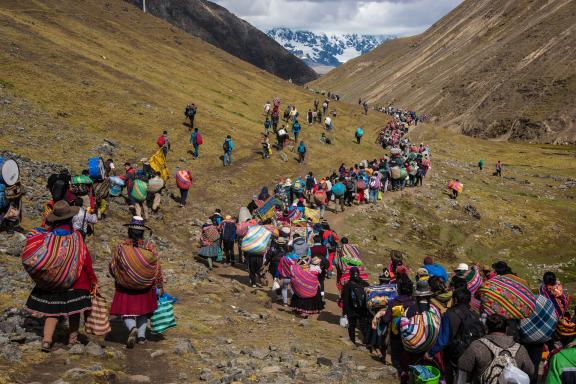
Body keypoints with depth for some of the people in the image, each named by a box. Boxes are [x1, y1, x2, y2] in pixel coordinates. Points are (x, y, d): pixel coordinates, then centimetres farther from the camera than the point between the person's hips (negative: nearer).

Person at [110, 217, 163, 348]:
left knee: (126, 311, 7)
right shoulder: (149, 246, -8)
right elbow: (157, 267, -6)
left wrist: (119, 278, 18)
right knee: (143, 310, 19)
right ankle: (141, 336, 17)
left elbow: (112, 268, -3)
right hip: (145, 287, 2)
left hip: (125, 287, -1)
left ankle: (132, 328, -21)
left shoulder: (121, 247, -9)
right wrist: (160, 286, 4)